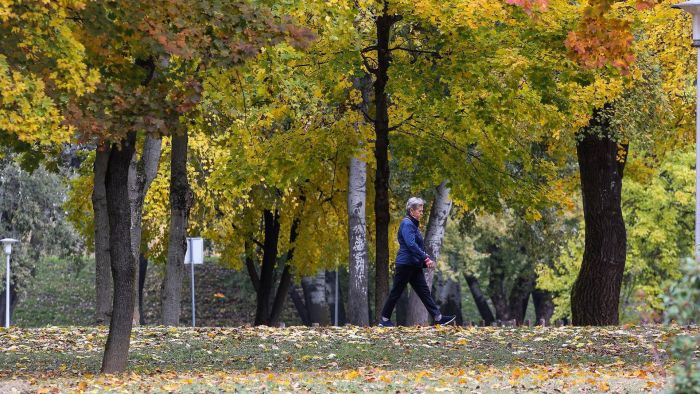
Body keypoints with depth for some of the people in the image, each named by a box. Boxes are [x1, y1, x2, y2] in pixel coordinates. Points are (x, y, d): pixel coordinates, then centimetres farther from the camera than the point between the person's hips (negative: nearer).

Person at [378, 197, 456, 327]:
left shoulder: (413, 224, 17)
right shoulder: (407, 224, -14)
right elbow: (411, 244, -25)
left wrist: (426, 259, 12)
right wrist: (425, 259, -26)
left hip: (414, 266, 10)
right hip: (405, 264, -10)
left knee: (424, 291, 4)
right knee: (396, 292, -1)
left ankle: (438, 317, 0)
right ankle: (384, 319, 7)